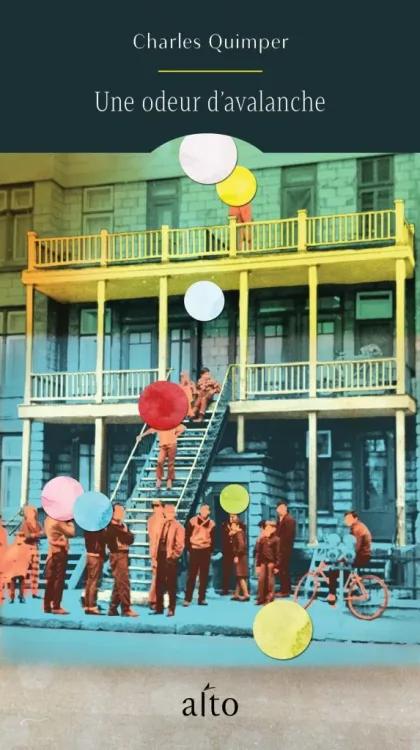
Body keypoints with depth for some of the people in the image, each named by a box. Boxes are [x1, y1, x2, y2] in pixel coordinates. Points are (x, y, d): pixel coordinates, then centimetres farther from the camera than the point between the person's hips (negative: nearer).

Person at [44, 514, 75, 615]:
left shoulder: (48, 520, 10)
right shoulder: (58, 522, -17)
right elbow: (71, 532, -18)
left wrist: (66, 523, 6)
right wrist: (70, 523, -2)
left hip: (52, 552, 8)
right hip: (60, 552, -8)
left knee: (50, 580, 10)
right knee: (59, 580, -5)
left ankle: (47, 606, 13)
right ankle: (56, 606, -5)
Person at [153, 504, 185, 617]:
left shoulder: (178, 527, -6)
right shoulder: (162, 525, 13)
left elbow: (180, 544, -10)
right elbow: (158, 540, 15)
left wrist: (173, 555, -15)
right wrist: (156, 556, 9)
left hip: (171, 558, -6)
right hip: (161, 557, 6)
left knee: (171, 585, -1)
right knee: (159, 584, 9)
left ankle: (171, 609, 5)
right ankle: (159, 608, 17)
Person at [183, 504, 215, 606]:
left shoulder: (211, 523, 6)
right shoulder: (192, 521, -4)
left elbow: (213, 538, 13)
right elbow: (187, 536, -1)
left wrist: (211, 549, 3)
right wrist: (189, 548, -6)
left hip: (206, 552, 3)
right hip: (194, 551, -3)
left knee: (204, 576, 6)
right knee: (191, 575, -2)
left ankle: (202, 598, 12)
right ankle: (187, 599, 1)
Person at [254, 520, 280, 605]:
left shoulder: (276, 539, -3)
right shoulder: (262, 539, 9)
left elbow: (277, 553, -4)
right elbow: (258, 552, 13)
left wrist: (276, 566, -7)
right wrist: (257, 564, 10)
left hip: (271, 562, -5)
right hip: (262, 561, 5)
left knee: (270, 581, -1)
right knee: (261, 580, 6)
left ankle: (269, 599, 6)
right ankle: (261, 598, 14)